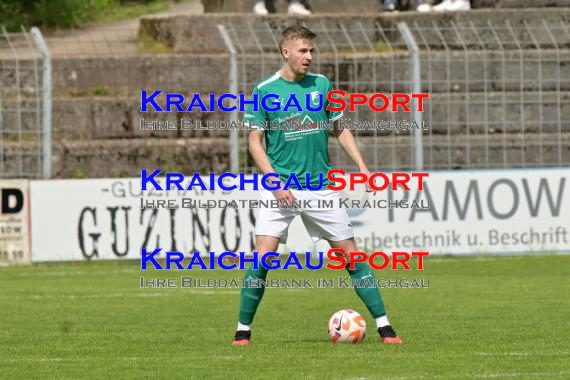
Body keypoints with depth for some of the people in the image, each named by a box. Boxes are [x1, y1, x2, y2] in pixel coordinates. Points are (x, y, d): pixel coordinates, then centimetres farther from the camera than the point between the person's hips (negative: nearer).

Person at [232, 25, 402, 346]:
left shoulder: (322, 85, 4)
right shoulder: (265, 90, -4)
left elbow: (340, 129, 14)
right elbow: (255, 141, -2)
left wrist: (362, 166, 3)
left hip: (321, 186, 2)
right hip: (280, 187, -2)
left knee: (351, 253, 1)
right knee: (263, 256, -13)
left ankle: (384, 325, 7)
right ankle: (243, 329, 0)